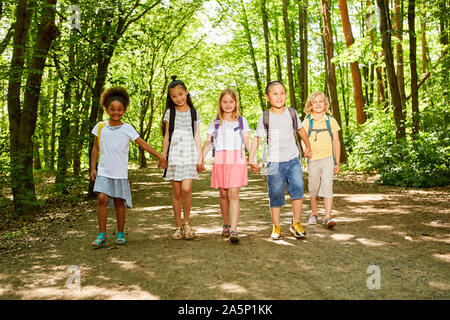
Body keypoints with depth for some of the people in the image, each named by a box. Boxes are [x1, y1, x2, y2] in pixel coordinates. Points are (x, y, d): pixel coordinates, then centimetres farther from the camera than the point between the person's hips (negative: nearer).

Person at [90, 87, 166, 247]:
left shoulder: (127, 128, -1)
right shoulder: (100, 127, 5)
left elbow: (143, 143, -6)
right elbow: (95, 149, 13)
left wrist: (158, 156, -14)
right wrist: (93, 168, 10)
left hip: (120, 173, -1)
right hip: (103, 172, 1)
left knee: (119, 201, 3)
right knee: (102, 199, -10)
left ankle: (120, 234, 17)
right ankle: (102, 234, 0)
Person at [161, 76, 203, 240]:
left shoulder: (194, 113, 8)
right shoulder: (170, 113, 7)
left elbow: (197, 137, 8)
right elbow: (166, 137, 10)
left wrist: (199, 159, 2)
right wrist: (163, 157, 6)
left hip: (190, 156, -1)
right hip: (174, 156, 1)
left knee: (186, 189, -15)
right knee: (176, 192, 2)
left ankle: (186, 222, 4)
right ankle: (178, 226, 13)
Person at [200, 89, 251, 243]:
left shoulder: (242, 120, 13)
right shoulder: (215, 122, 14)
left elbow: (247, 140, 8)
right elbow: (208, 142, 10)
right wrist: (200, 159, -1)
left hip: (237, 159, -2)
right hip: (220, 160, 2)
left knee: (233, 194, -11)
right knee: (223, 194, 7)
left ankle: (233, 230, -15)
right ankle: (226, 225, 24)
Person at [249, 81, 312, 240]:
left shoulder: (292, 113, 7)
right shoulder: (265, 117, 0)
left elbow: (301, 130, 23)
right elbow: (256, 138, 3)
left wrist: (308, 147, 35)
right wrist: (252, 158, -6)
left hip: (293, 159, 2)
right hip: (274, 162, -2)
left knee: (298, 188, -14)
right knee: (276, 194, 0)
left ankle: (296, 223, 1)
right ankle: (276, 226, 15)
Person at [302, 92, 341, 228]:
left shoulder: (331, 121, 4)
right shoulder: (307, 122, 3)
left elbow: (336, 142, 8)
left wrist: (337, 163, 6)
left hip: (328, 159, -1)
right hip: (313, 160, 1)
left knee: (327, 187, -11)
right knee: (314, 189, 10)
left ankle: (328, 217, -11)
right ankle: (314, 214, 28)